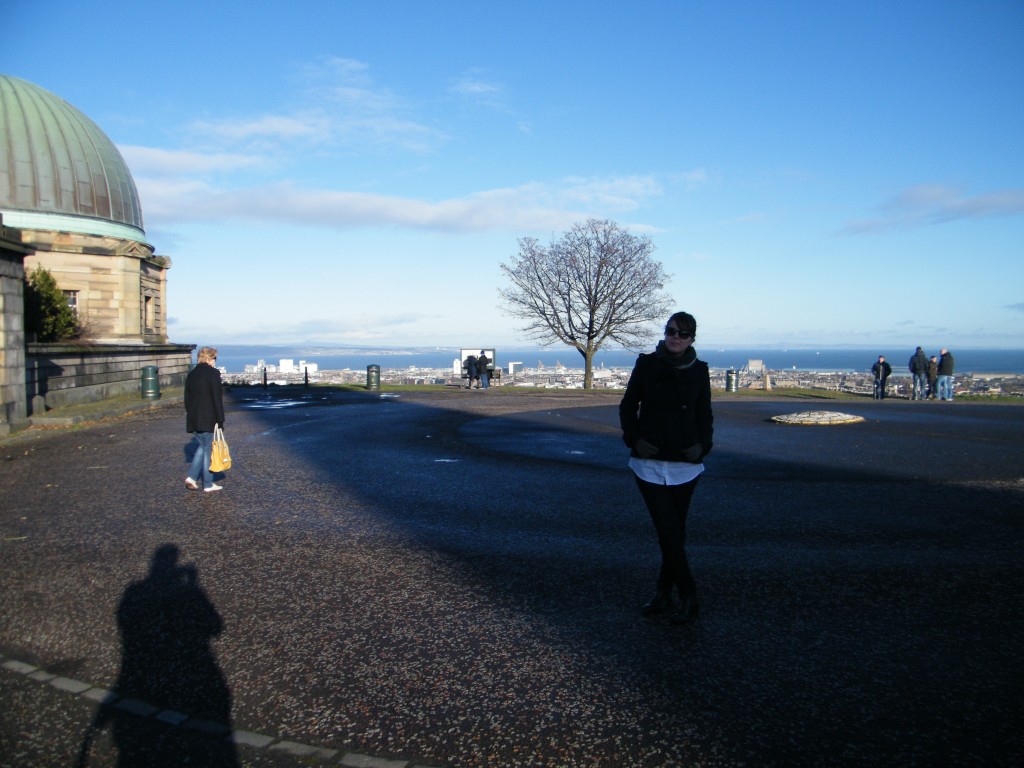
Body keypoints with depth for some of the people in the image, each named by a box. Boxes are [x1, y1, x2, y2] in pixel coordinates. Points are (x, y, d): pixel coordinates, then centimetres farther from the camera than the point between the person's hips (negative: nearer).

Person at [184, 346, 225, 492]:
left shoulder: (191, 374, 10)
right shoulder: (213, 373, -11)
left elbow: (187, 398, 13)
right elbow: (217, 398, -14)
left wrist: (191, 415, 18)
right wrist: (220, 419, -10)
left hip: (194, 419, 7)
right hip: (209, 419, -6)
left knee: (201, 446, 19)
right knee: (208, 449, 1)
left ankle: (192, 477, 7)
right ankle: (208, 484, 8)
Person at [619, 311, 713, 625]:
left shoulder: (699, 370, 4)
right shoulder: (647, 364, 0)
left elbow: (704, 415, 10)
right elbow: (628, 405, 5)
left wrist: (702, 445, -8)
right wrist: (634, 439, -10)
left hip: (685, 462, 1)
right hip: (649, 461, -1)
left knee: (675, 531, 9)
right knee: (667, 530, -4)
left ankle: (663, 594, 21)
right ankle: (688, 598, 5)